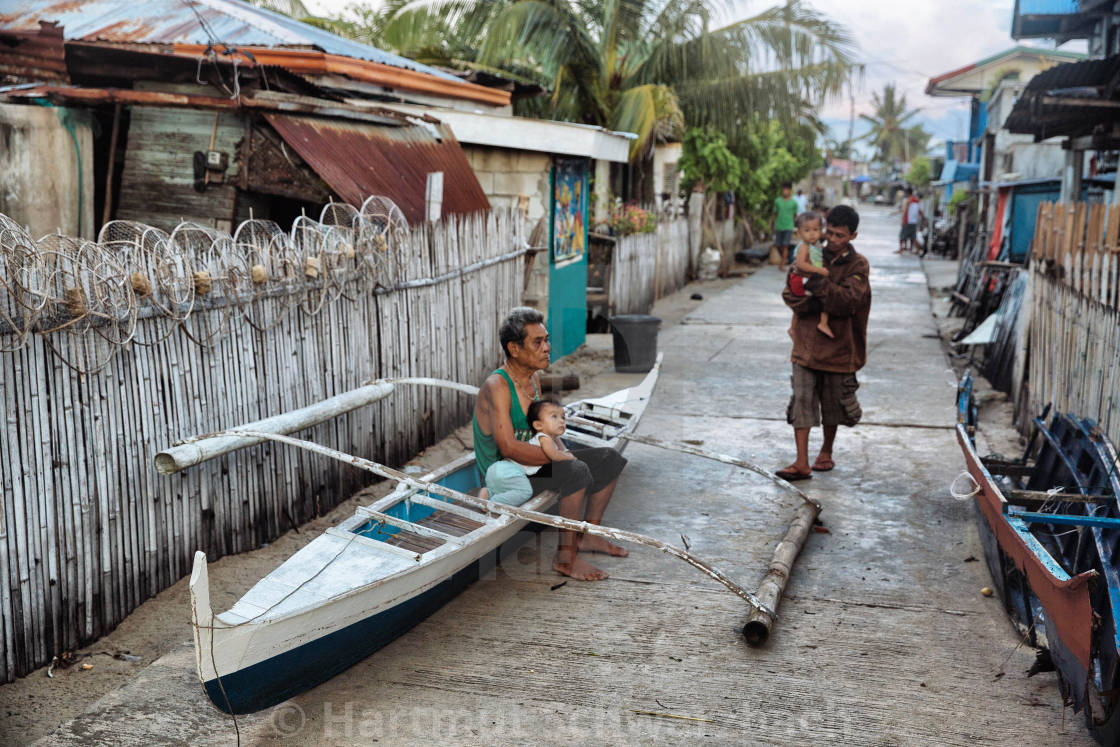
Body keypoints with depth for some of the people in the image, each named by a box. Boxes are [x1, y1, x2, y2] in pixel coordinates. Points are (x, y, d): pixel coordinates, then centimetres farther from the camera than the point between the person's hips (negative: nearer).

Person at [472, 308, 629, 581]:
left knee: (610, 459, 7)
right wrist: (558, 456, -25)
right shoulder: (497, 386, -23)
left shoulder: (534, 377, 6)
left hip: (528, 463, 9)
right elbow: (508, 447, -31)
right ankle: (565, 557, -20)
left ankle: (588, 535, 18)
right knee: (577, 471, -32)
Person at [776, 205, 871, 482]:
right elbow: (789, 294, -5)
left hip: (837, 346, -1)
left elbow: (849, 300, -18)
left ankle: (826, 452, 34)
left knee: (833, 404, 12)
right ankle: (801, 463, -5)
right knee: (801, 401, -6)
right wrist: (817, 303, -20)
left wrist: (819, 285, -28)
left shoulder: (858, 265, -2)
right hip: (806, 344, 1)